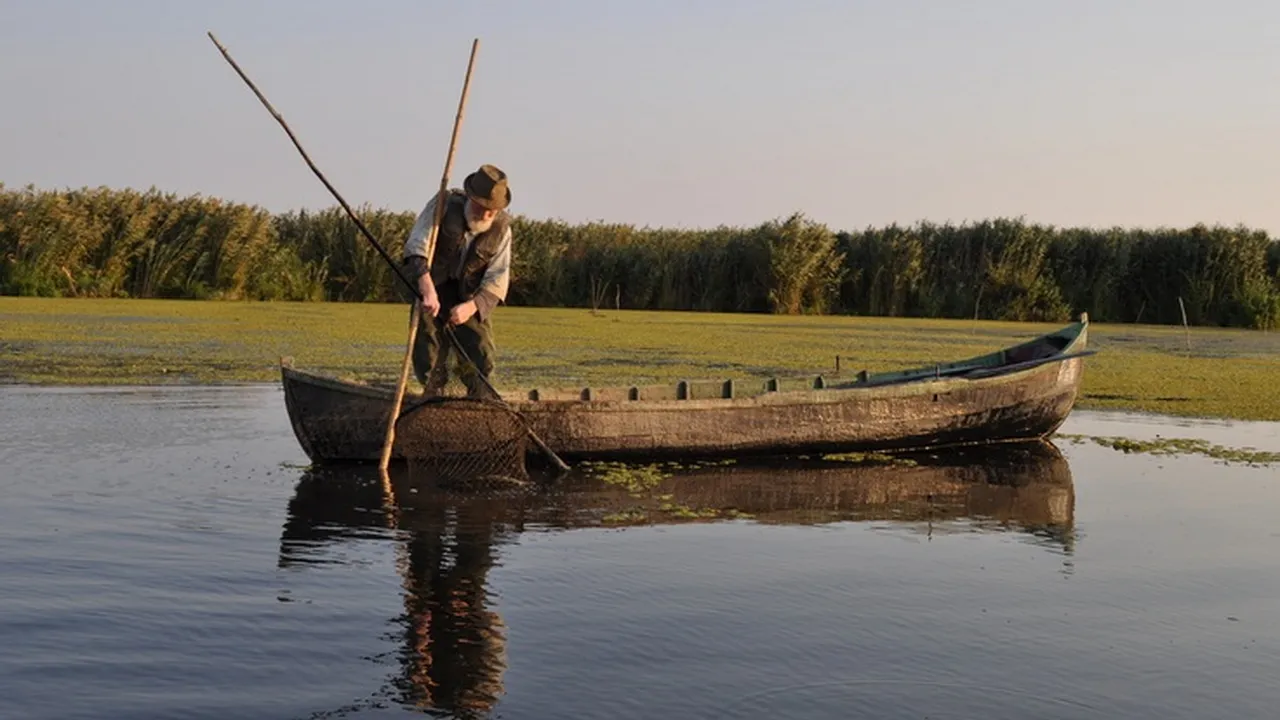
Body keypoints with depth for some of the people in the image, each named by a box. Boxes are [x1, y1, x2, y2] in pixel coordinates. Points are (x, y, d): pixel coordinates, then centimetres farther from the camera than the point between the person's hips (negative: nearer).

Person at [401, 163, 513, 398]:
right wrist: (427, 290, -44)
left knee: (480, 361, -6)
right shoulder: (444, 205, -18)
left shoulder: (502, 227, -11)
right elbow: (418, 245, -29)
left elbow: (497, 278, -14)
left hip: (471, 300, 1)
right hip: (432, 292, -1)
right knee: (429, 359, -1)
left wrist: (471, 307, -32)